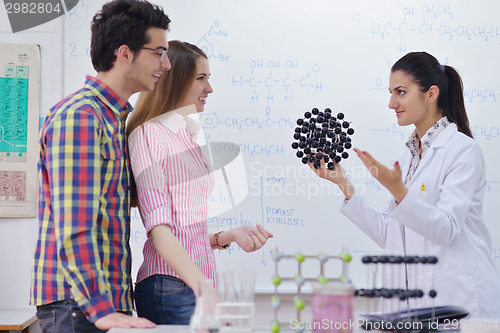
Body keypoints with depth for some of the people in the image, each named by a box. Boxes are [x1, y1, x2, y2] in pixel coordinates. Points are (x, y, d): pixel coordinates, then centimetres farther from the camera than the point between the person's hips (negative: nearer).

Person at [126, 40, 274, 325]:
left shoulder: (189, 136, 16)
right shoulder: (148, 134, -7)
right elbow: (159, 228, -15)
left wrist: (228, 236, 2)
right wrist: (204, 288, -24)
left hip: (200, 279, 7)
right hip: (171, 288, -7)